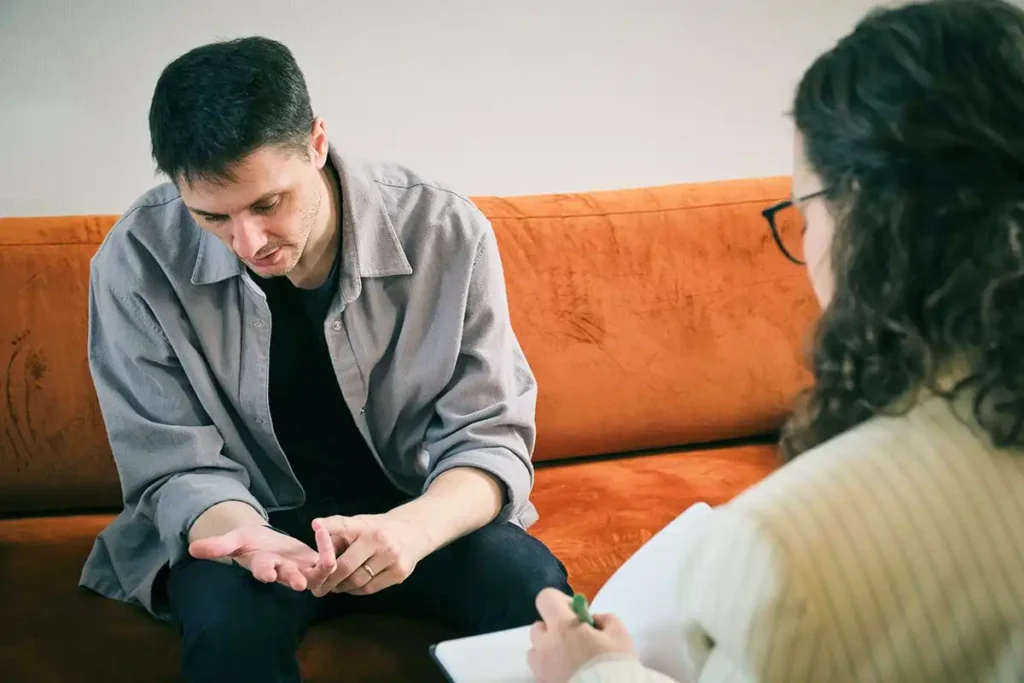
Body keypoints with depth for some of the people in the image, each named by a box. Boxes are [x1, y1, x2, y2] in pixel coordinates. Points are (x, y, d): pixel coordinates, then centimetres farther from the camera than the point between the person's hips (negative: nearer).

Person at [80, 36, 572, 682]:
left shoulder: (446, 233, -16)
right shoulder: (137, 263, -17)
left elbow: (489, 437, -13)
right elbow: (177, 470, -11)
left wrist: (414, 526, -35)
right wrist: (247, 535, -35)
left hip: (422, 511, 2)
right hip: (246, 523, -1)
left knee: (533, 586, -27)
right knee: (229, 623, -34)